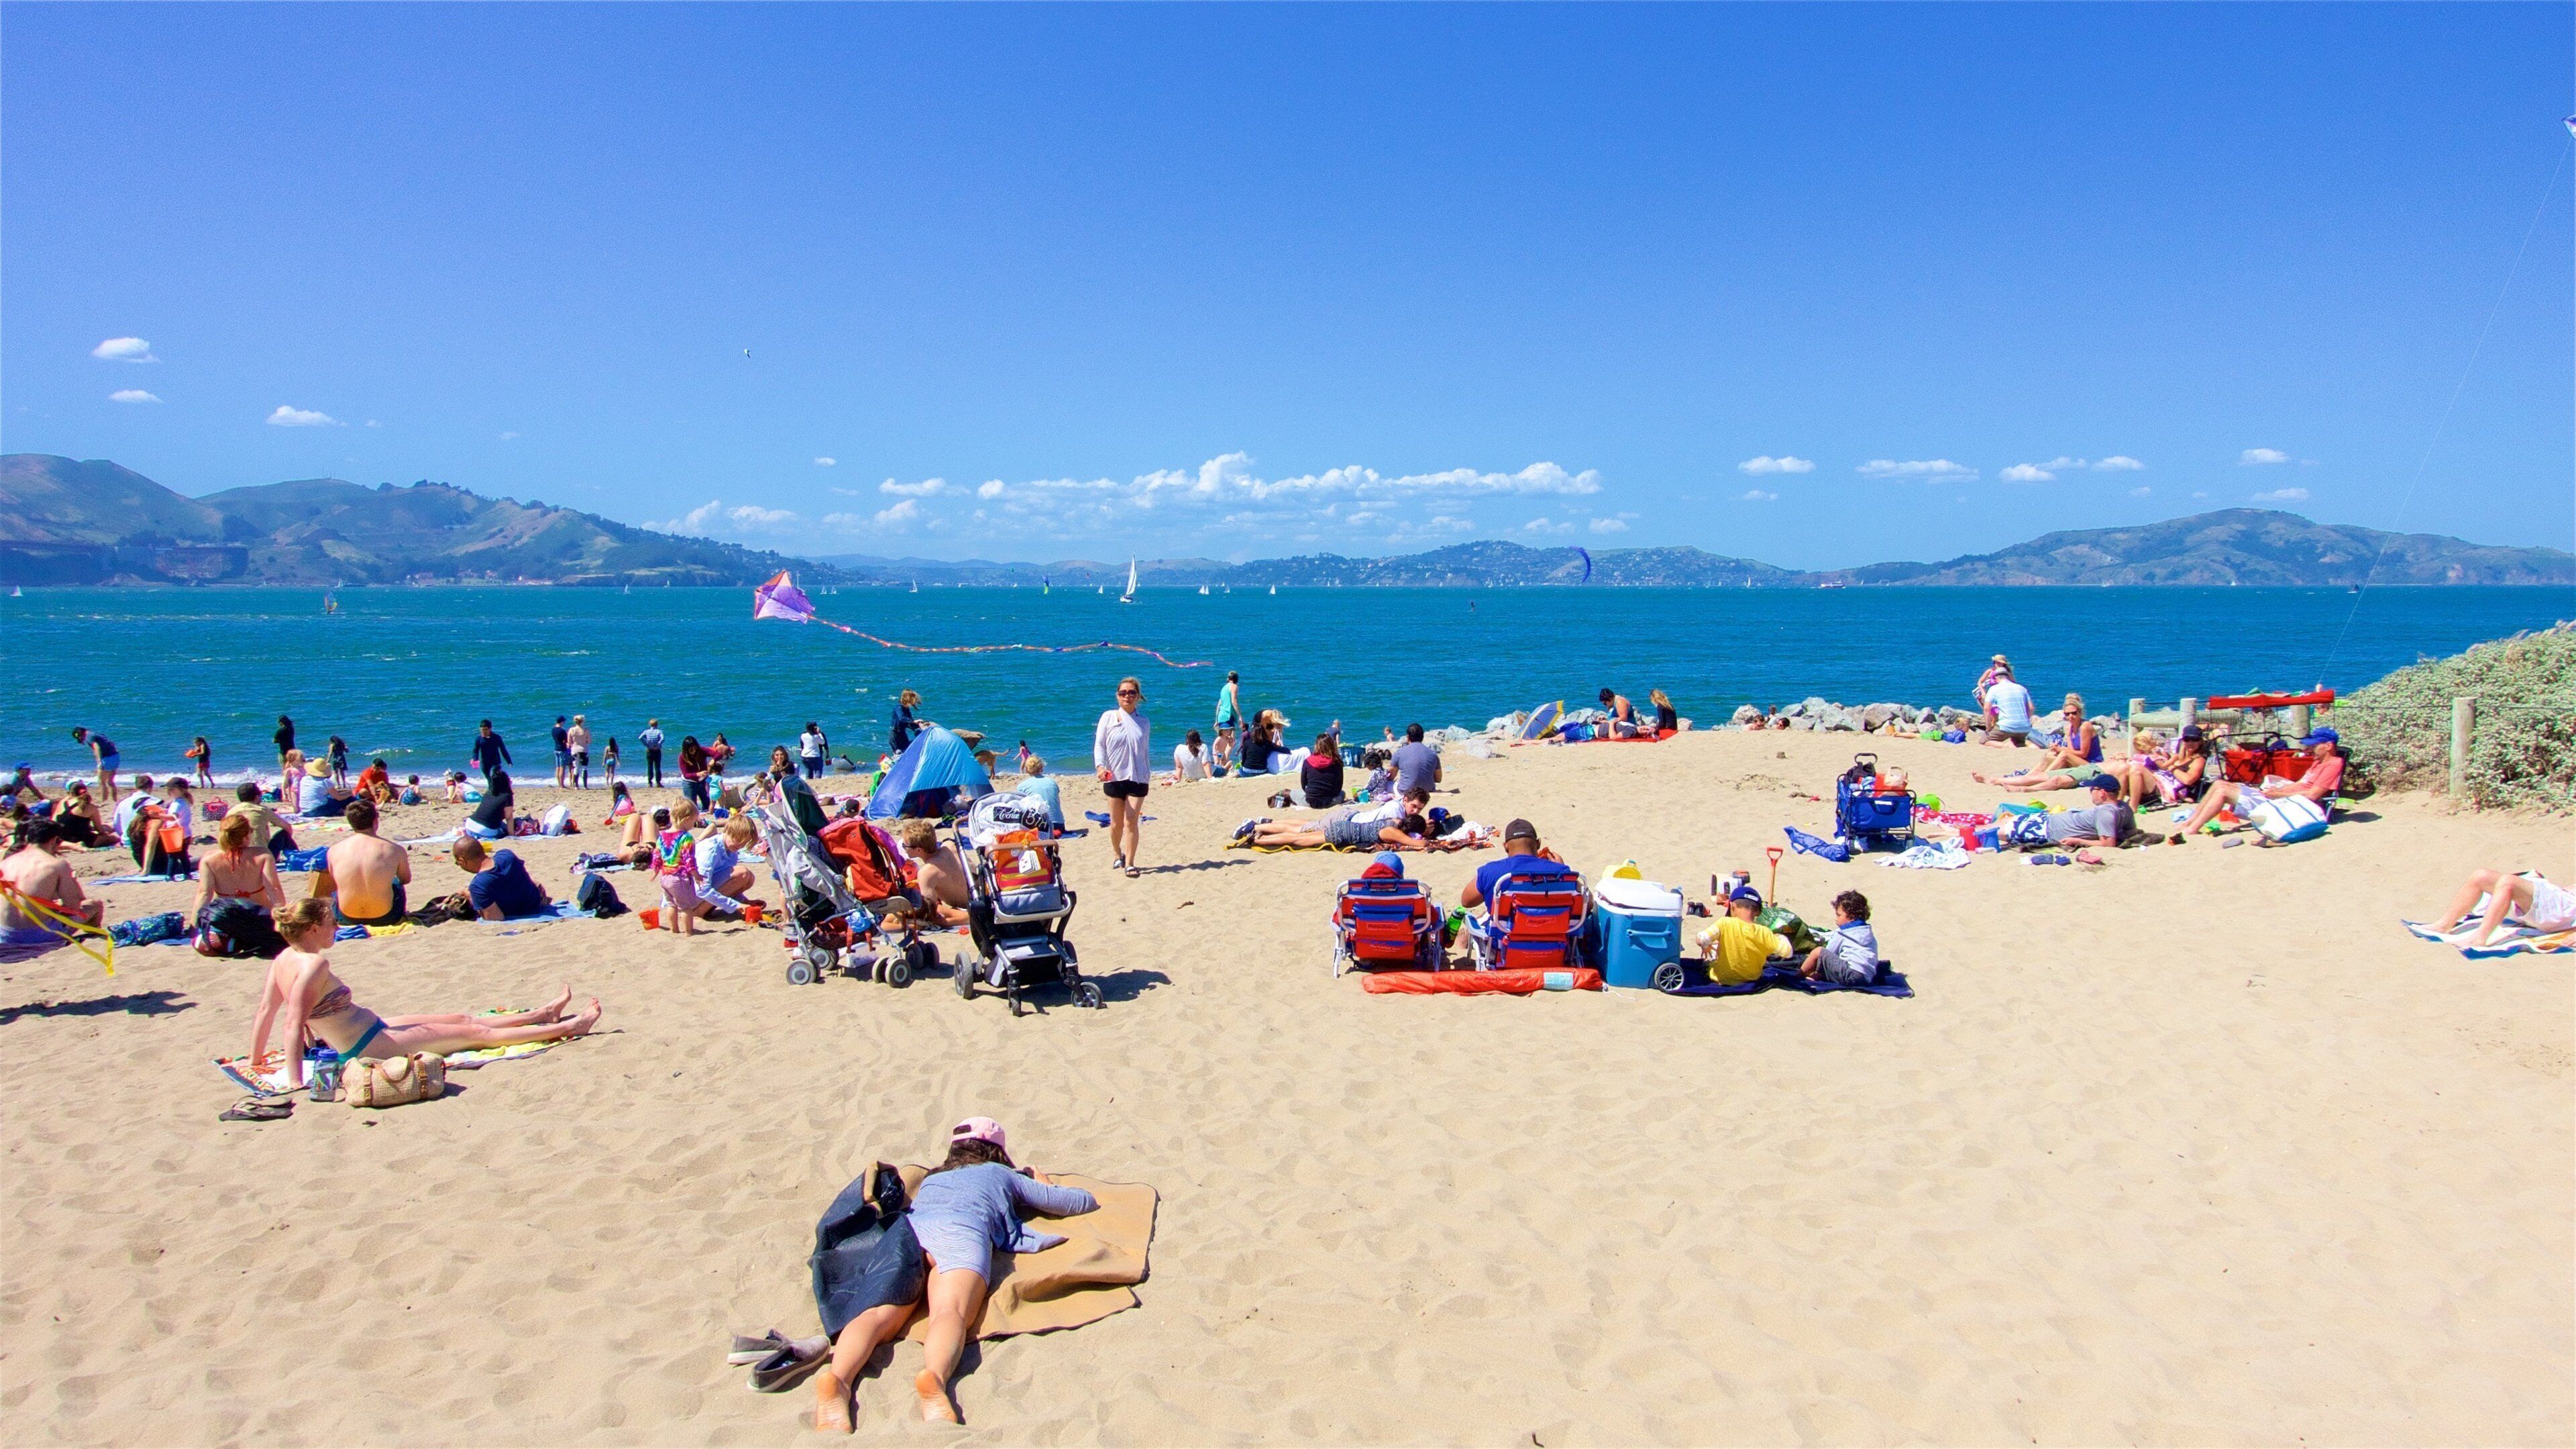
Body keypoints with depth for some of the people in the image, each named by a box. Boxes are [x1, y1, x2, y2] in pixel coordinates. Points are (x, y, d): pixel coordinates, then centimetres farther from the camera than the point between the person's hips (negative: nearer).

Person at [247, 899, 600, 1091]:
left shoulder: (285, 958, 1)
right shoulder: (315, 964, -26)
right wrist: (295, 1083, -35)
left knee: (460, 1018, 19)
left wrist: (256, 1060, 17)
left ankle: (543, 1014, 33)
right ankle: (567, 1027, 8)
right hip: (372, 1046, -10)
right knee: (474, 1031, -1)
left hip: (369, 1032, 10)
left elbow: (265, 1010, 7)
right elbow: (293, 1023, -32)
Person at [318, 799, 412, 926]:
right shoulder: (395, 850, -10)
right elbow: (406, 880, 9)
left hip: (347, 919, 1)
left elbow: (335, 880, 13)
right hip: (385, 918, -1)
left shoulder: (333, 851, -6)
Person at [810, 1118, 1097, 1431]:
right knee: (950, 1312, -29)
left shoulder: (932, 1178, 45)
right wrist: (1046, 1186, 66)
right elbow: (1077, 1202, 44)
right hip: (961, 1232, -3)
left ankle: (837, 1378, -53)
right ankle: (934, 1377, -61)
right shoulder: (1002, 1174, 38)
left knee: (880, 1313, -22)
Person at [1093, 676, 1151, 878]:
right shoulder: (1108, 717, 2)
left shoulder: (1144, 722, 8)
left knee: (1132, 822, -8)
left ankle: (1130, 863, -6)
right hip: (1113, 777, 0)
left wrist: (1148, 773, 13)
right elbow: (1099, 745, -1)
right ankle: (1117, 853, 35)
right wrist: (1100, 766, -16)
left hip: (1137, 777, 0)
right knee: (1117, 823, 8)